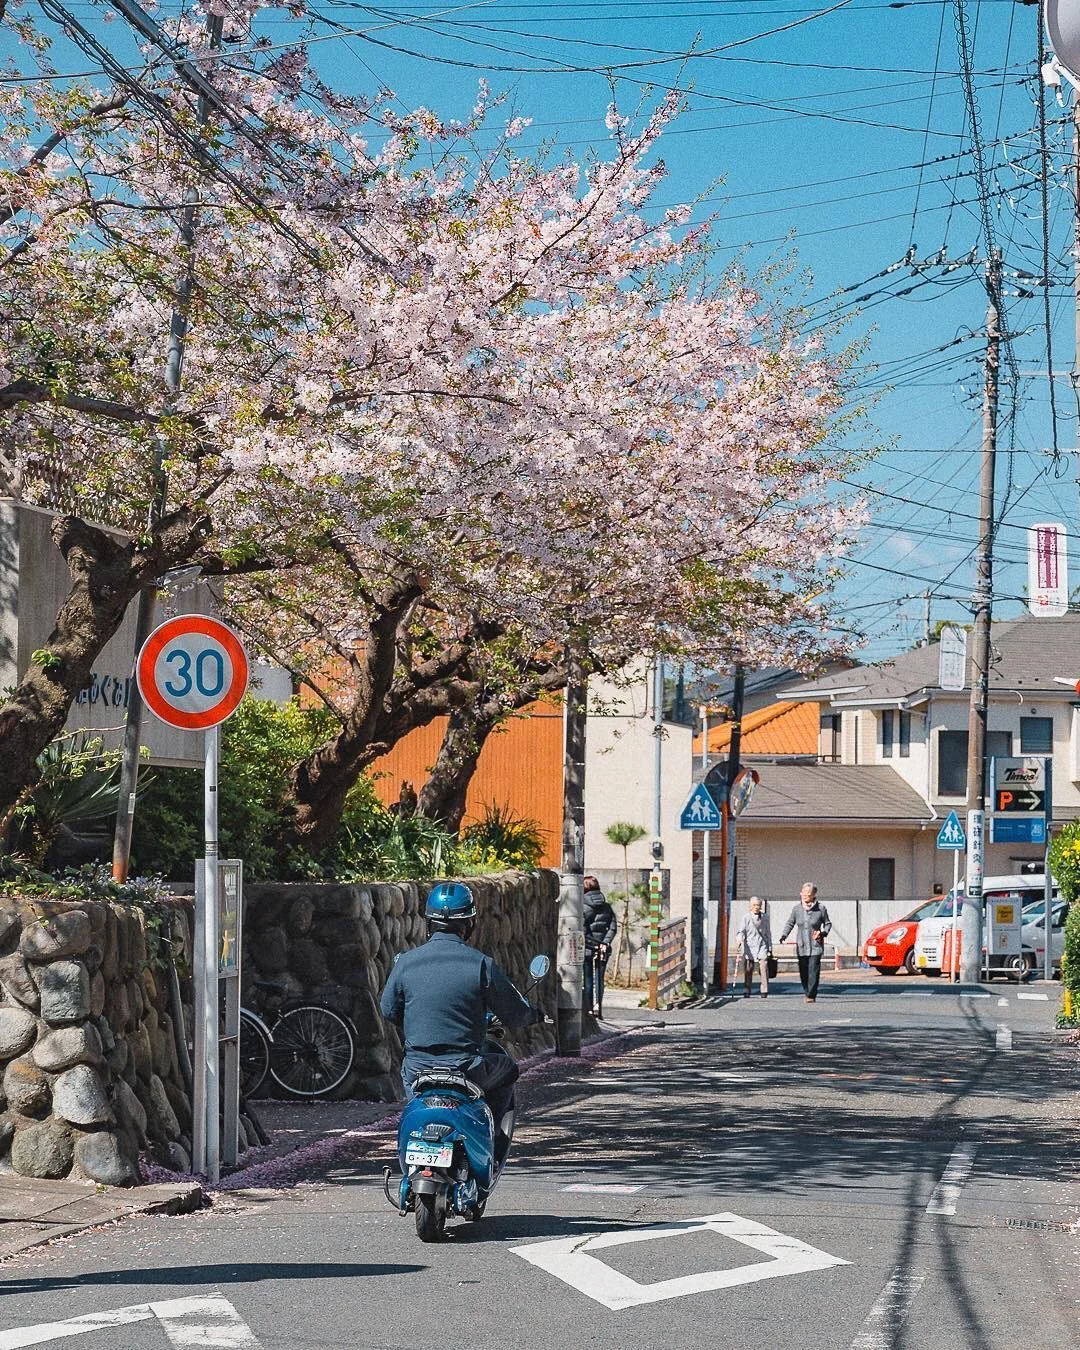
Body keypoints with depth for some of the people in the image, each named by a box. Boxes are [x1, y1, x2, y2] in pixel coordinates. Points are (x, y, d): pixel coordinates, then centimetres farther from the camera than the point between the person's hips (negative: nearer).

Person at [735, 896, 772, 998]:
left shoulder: (765, 917, 12)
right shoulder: (746, 917, 3)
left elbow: (768, 933, 19)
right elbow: (741, 931, -7)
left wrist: (770, 948, 18)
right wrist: (739, 940, -28)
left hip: (762, 947, 1)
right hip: (749, 947, -1)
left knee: (763, 967, -12)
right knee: (748, 970, -1)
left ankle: (764, 991, -7)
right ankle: (747, 991, 11)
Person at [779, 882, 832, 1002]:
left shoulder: (821, 909, -1)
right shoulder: (797, 909, 3)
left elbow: (828, 923, 10)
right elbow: (790, 923, 7)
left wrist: (822, 933, -9)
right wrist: (784, 935, -9)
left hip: (815, 946, -2)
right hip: (801, 946, 2)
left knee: (813, 971, -10)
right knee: (803, 972, 4)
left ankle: (811, 995, -8)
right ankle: (807, 994, 17)